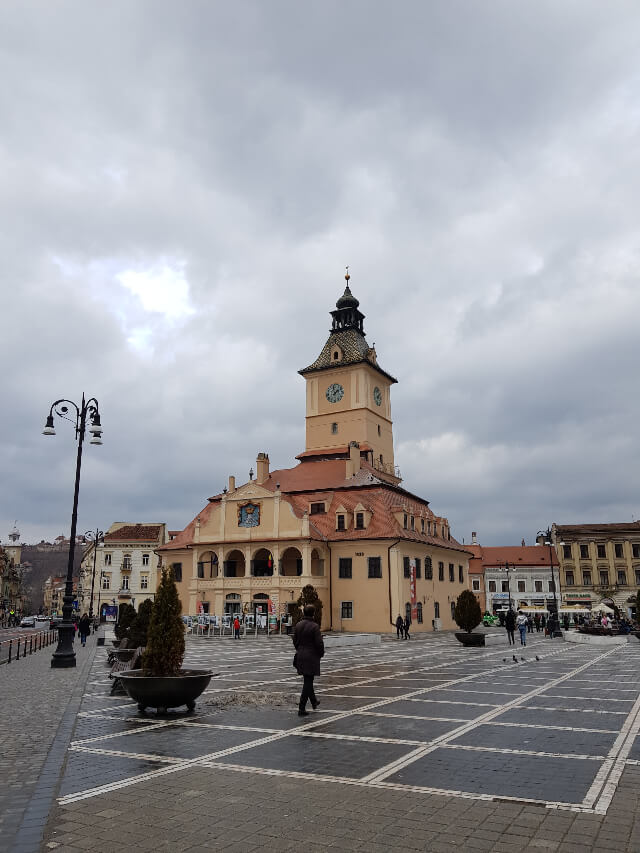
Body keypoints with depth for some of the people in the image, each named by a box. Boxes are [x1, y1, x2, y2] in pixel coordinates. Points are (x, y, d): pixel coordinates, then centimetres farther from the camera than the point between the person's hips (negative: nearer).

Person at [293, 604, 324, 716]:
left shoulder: (298, 625, 1)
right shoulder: (315, 626, -17)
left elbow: (295, 641, 9)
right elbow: (319, 643, -16)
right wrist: (321, 654, 2)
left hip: (300, 656, 6)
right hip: (311, 657, -6)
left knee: (308, 681, 21)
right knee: (308, 682, -1)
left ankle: (314, 702, 37)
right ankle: (301, 708, -3)